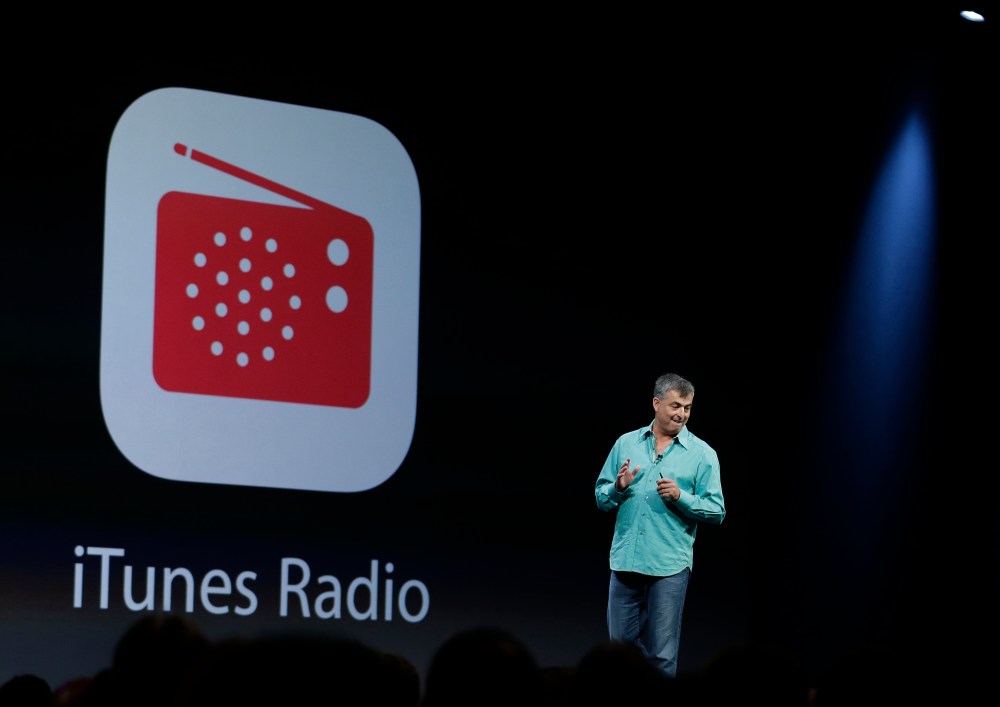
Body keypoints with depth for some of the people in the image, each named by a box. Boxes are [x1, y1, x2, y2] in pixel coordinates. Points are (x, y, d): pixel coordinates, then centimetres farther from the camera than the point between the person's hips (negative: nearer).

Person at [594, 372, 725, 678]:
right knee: (621, 644, 8)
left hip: (669, 566, -3)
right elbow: (601, 498, 13)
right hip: (625, 561, 3)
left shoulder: (703, 454, 1)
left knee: (662, 654, -1)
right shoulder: (626, 443, 10)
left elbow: (716, 511, -2)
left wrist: (681, 496, -16)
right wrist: (618, 488, -8)